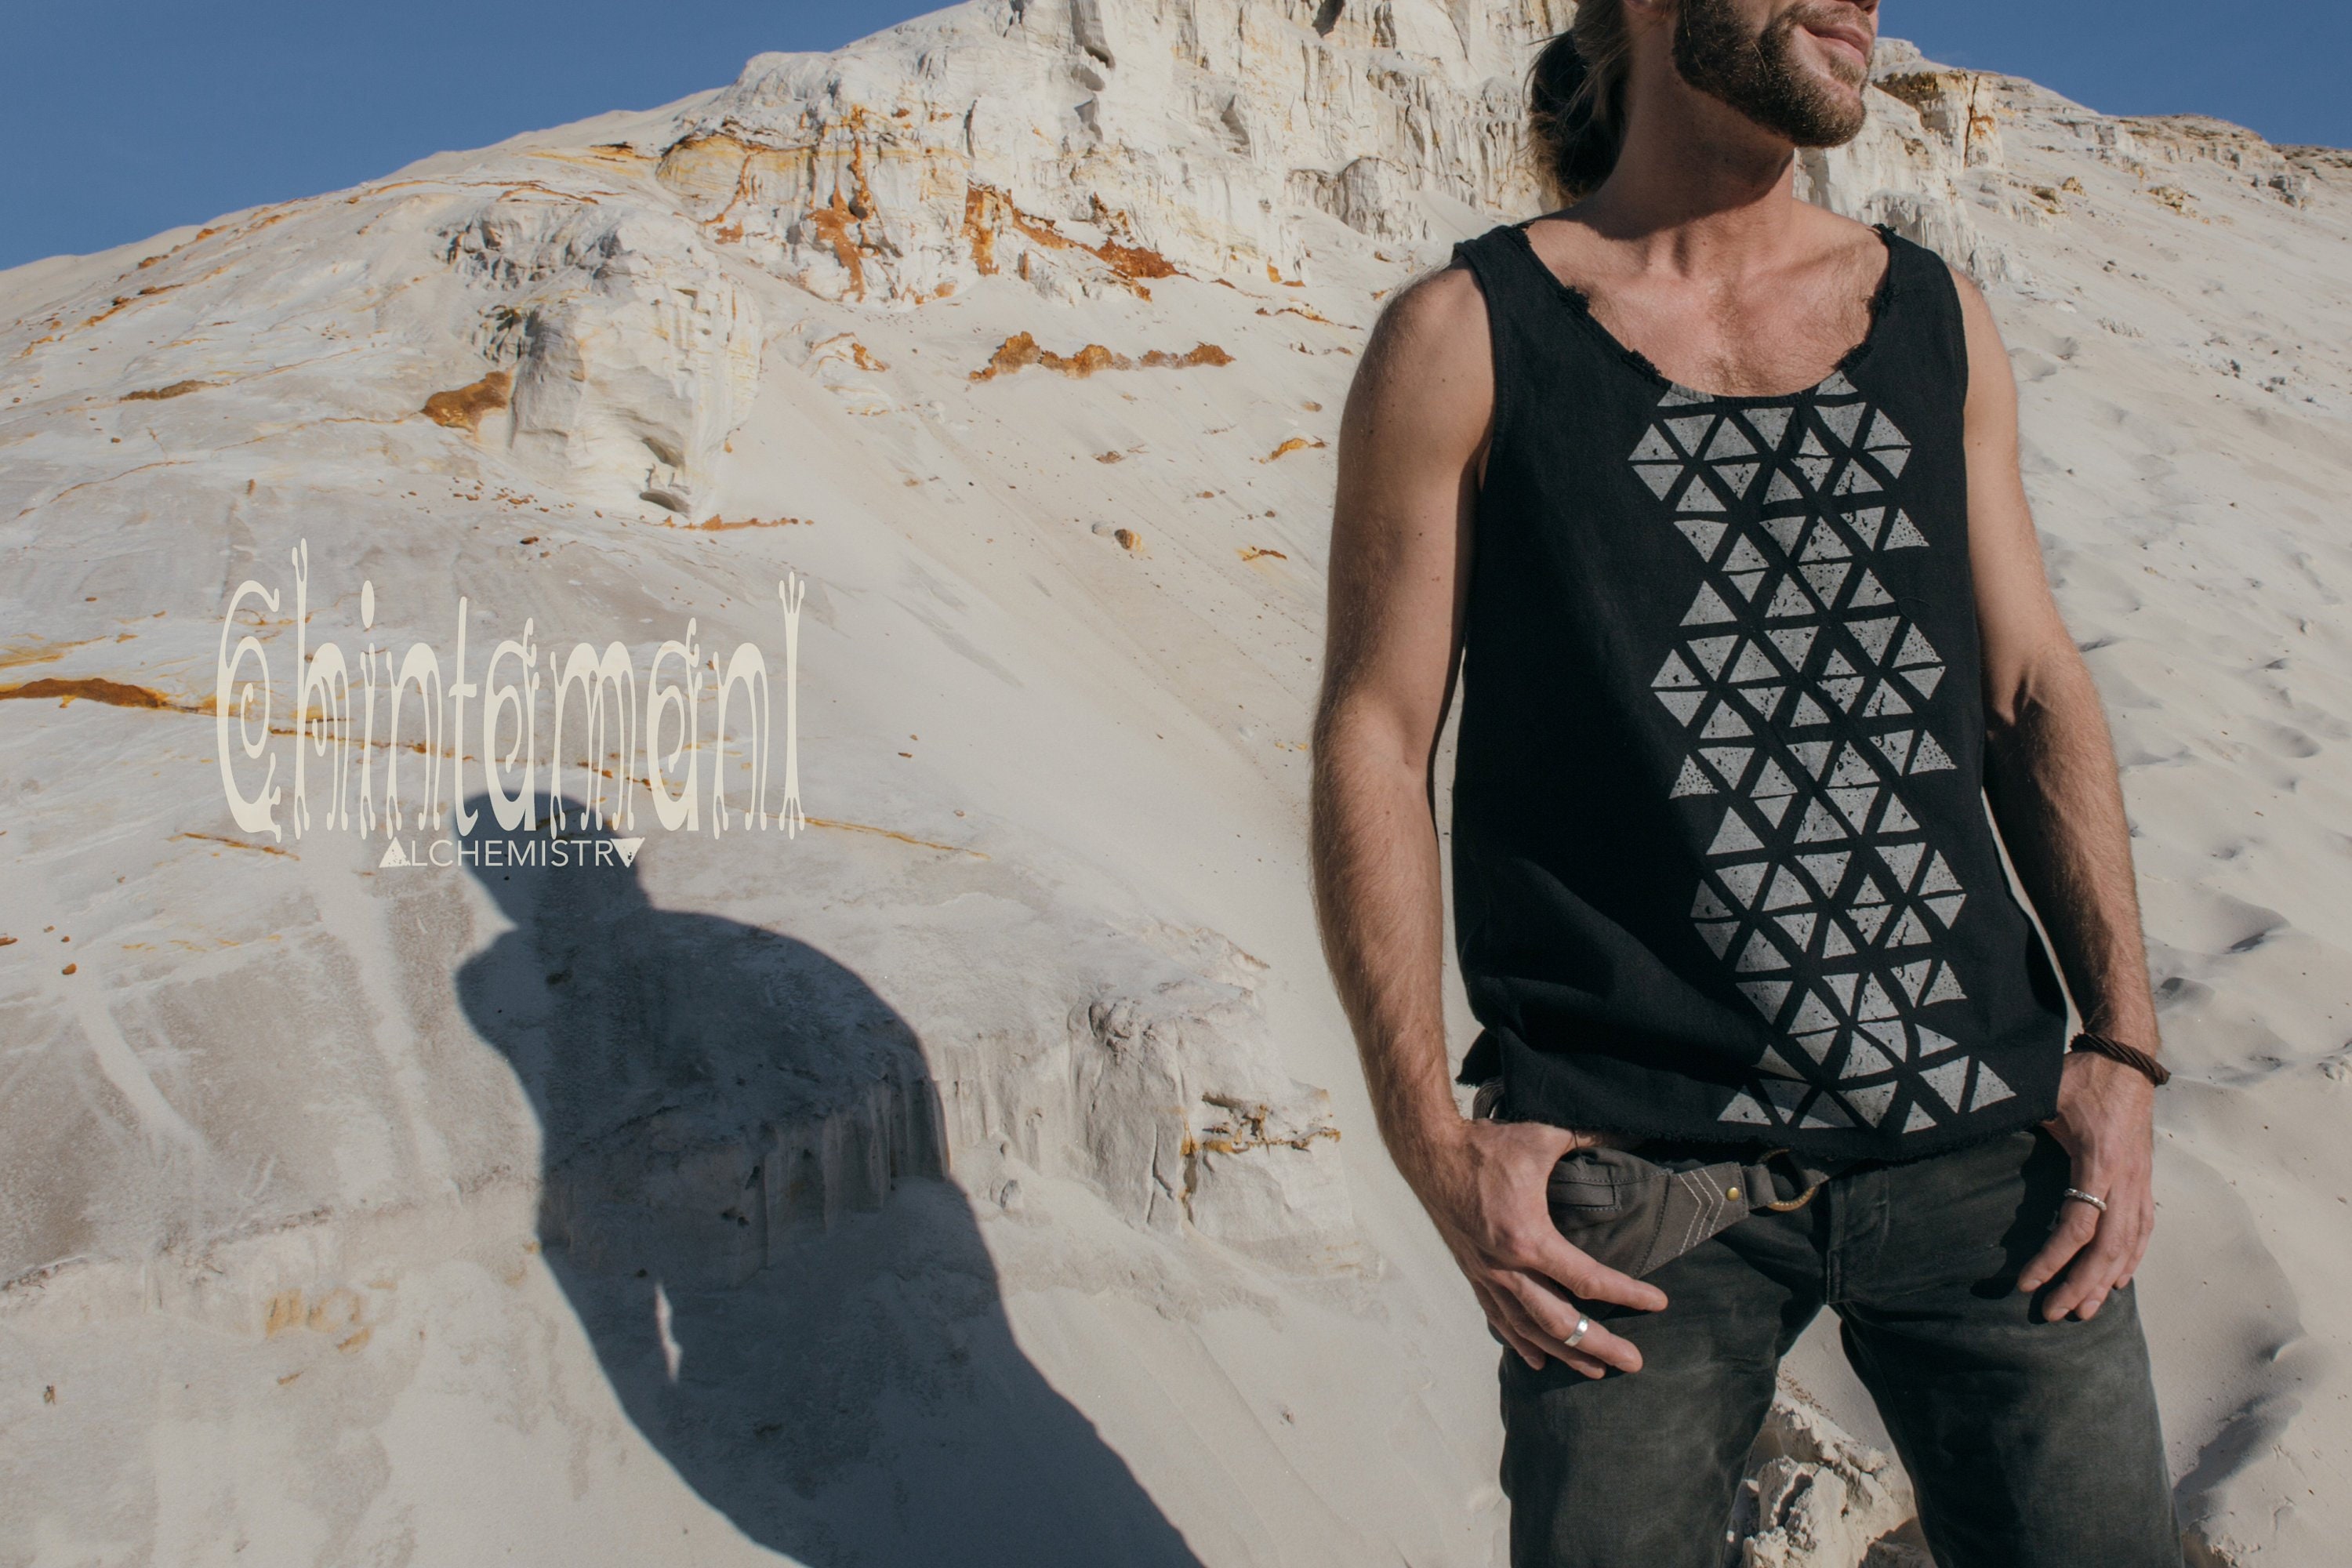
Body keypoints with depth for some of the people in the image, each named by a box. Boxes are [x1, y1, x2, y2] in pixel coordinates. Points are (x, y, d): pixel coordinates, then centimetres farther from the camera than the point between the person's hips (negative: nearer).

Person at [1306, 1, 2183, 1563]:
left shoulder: (1941, 319, 10)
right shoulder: (1463, 340, -3)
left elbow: (2037, 690, 13)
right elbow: (1374, 736, -4)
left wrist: (2121, 1042, 3)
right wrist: (1434, 1139, -9)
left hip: (1986, 1137, 4)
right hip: (1641, 1171, -3)